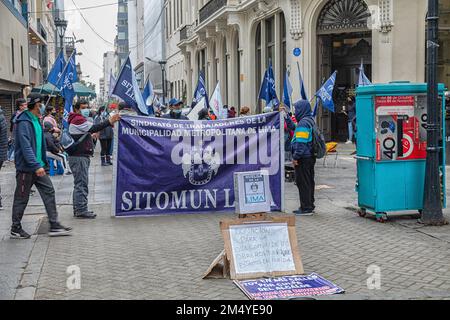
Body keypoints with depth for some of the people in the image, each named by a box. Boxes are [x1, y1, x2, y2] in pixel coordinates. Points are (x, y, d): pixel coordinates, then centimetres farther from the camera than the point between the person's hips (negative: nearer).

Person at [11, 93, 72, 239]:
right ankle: (15, 229, 17)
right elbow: (26, 146, -26)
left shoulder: (36, 120, 13)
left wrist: (43, 162, 20)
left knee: (49, 191, 5)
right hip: (26, 168, -9)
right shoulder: (24, 122, -18)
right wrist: (36, 166, -31)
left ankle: (54, 225, 9)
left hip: (38, 166, 9)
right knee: (21, 198, 3)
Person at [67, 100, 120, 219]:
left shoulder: (80, 120, 21)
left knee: (80, 184, 15)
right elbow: (93, 128, -26)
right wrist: (109, 122, -30)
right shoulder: (78, 120, -14)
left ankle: (78, 209, 22)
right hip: (79, 157, -11)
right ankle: (81, 210, -8)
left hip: (82, 156, 11)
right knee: (81, 183, -10)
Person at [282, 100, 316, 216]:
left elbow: (300, 143, -22)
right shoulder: (310, 120, 13)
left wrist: (296, 157, -18)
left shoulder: (303, 123, -17)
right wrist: (286, 115, 25)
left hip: (303, 158, -10)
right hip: (310, 157, 10)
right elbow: (293, 127, 26)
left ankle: (306, 208, 0)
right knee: (309, 182, 15)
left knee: (303, 183, -4)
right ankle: (309, 206, 24)